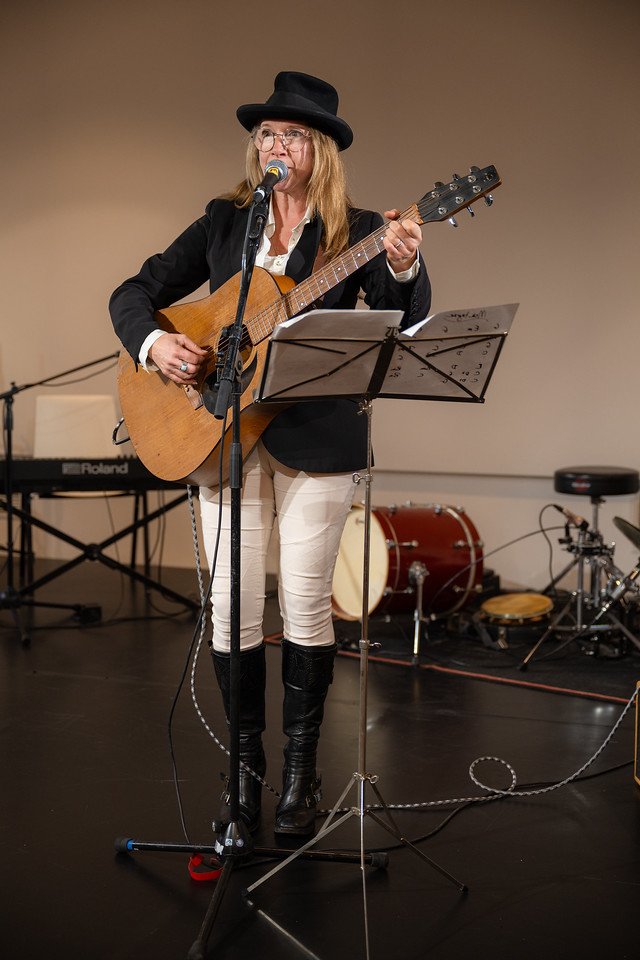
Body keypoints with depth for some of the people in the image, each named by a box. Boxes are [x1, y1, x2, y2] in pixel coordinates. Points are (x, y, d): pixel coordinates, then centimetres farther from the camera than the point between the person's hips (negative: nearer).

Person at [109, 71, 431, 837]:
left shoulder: (357, 232, 1)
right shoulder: (223, 223, 9)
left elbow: (405, 324, -12)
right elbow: (133, 294, 9)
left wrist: (403, 268, -33)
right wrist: (154, 343, -11)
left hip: (317, 437, -2)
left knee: (305, 605, 1)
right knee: (232, 607, 4)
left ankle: (301, 768, 17)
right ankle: (246, 766, 20)